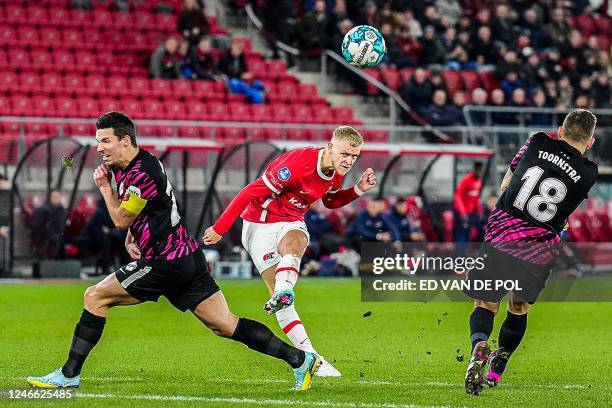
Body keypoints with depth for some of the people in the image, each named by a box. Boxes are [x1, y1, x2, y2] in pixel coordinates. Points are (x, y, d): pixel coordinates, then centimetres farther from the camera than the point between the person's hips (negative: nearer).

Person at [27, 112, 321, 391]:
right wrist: (129, 241, 11)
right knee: (225, 325, 7)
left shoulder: (142, 174, -18)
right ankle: (300, 359, 3)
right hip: (187, 257, 10)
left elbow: (121, 219, -9)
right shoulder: (123, 165, 13)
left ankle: (69, 374, 0)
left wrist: (104, 187, 1)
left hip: (167, 263, -10)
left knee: (95, 297, -5)